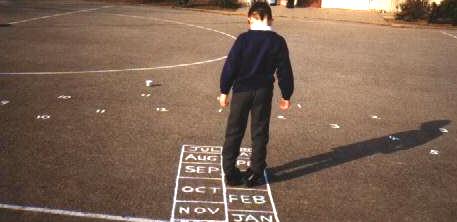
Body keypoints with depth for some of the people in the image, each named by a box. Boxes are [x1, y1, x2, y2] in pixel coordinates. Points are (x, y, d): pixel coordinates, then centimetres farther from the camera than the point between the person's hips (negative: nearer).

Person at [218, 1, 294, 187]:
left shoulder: (243, 39, -7)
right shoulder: (278, 41, -2)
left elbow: (230, 65, -8)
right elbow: (284, 71, 1)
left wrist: (224, 90, 1)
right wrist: (286, 95, 10)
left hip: (242, 90, -1)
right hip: (264, 91, 1)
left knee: (234, 131, 9)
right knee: (260, 133, 10)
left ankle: (230, 172, 13)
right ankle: (254, 174, 14)